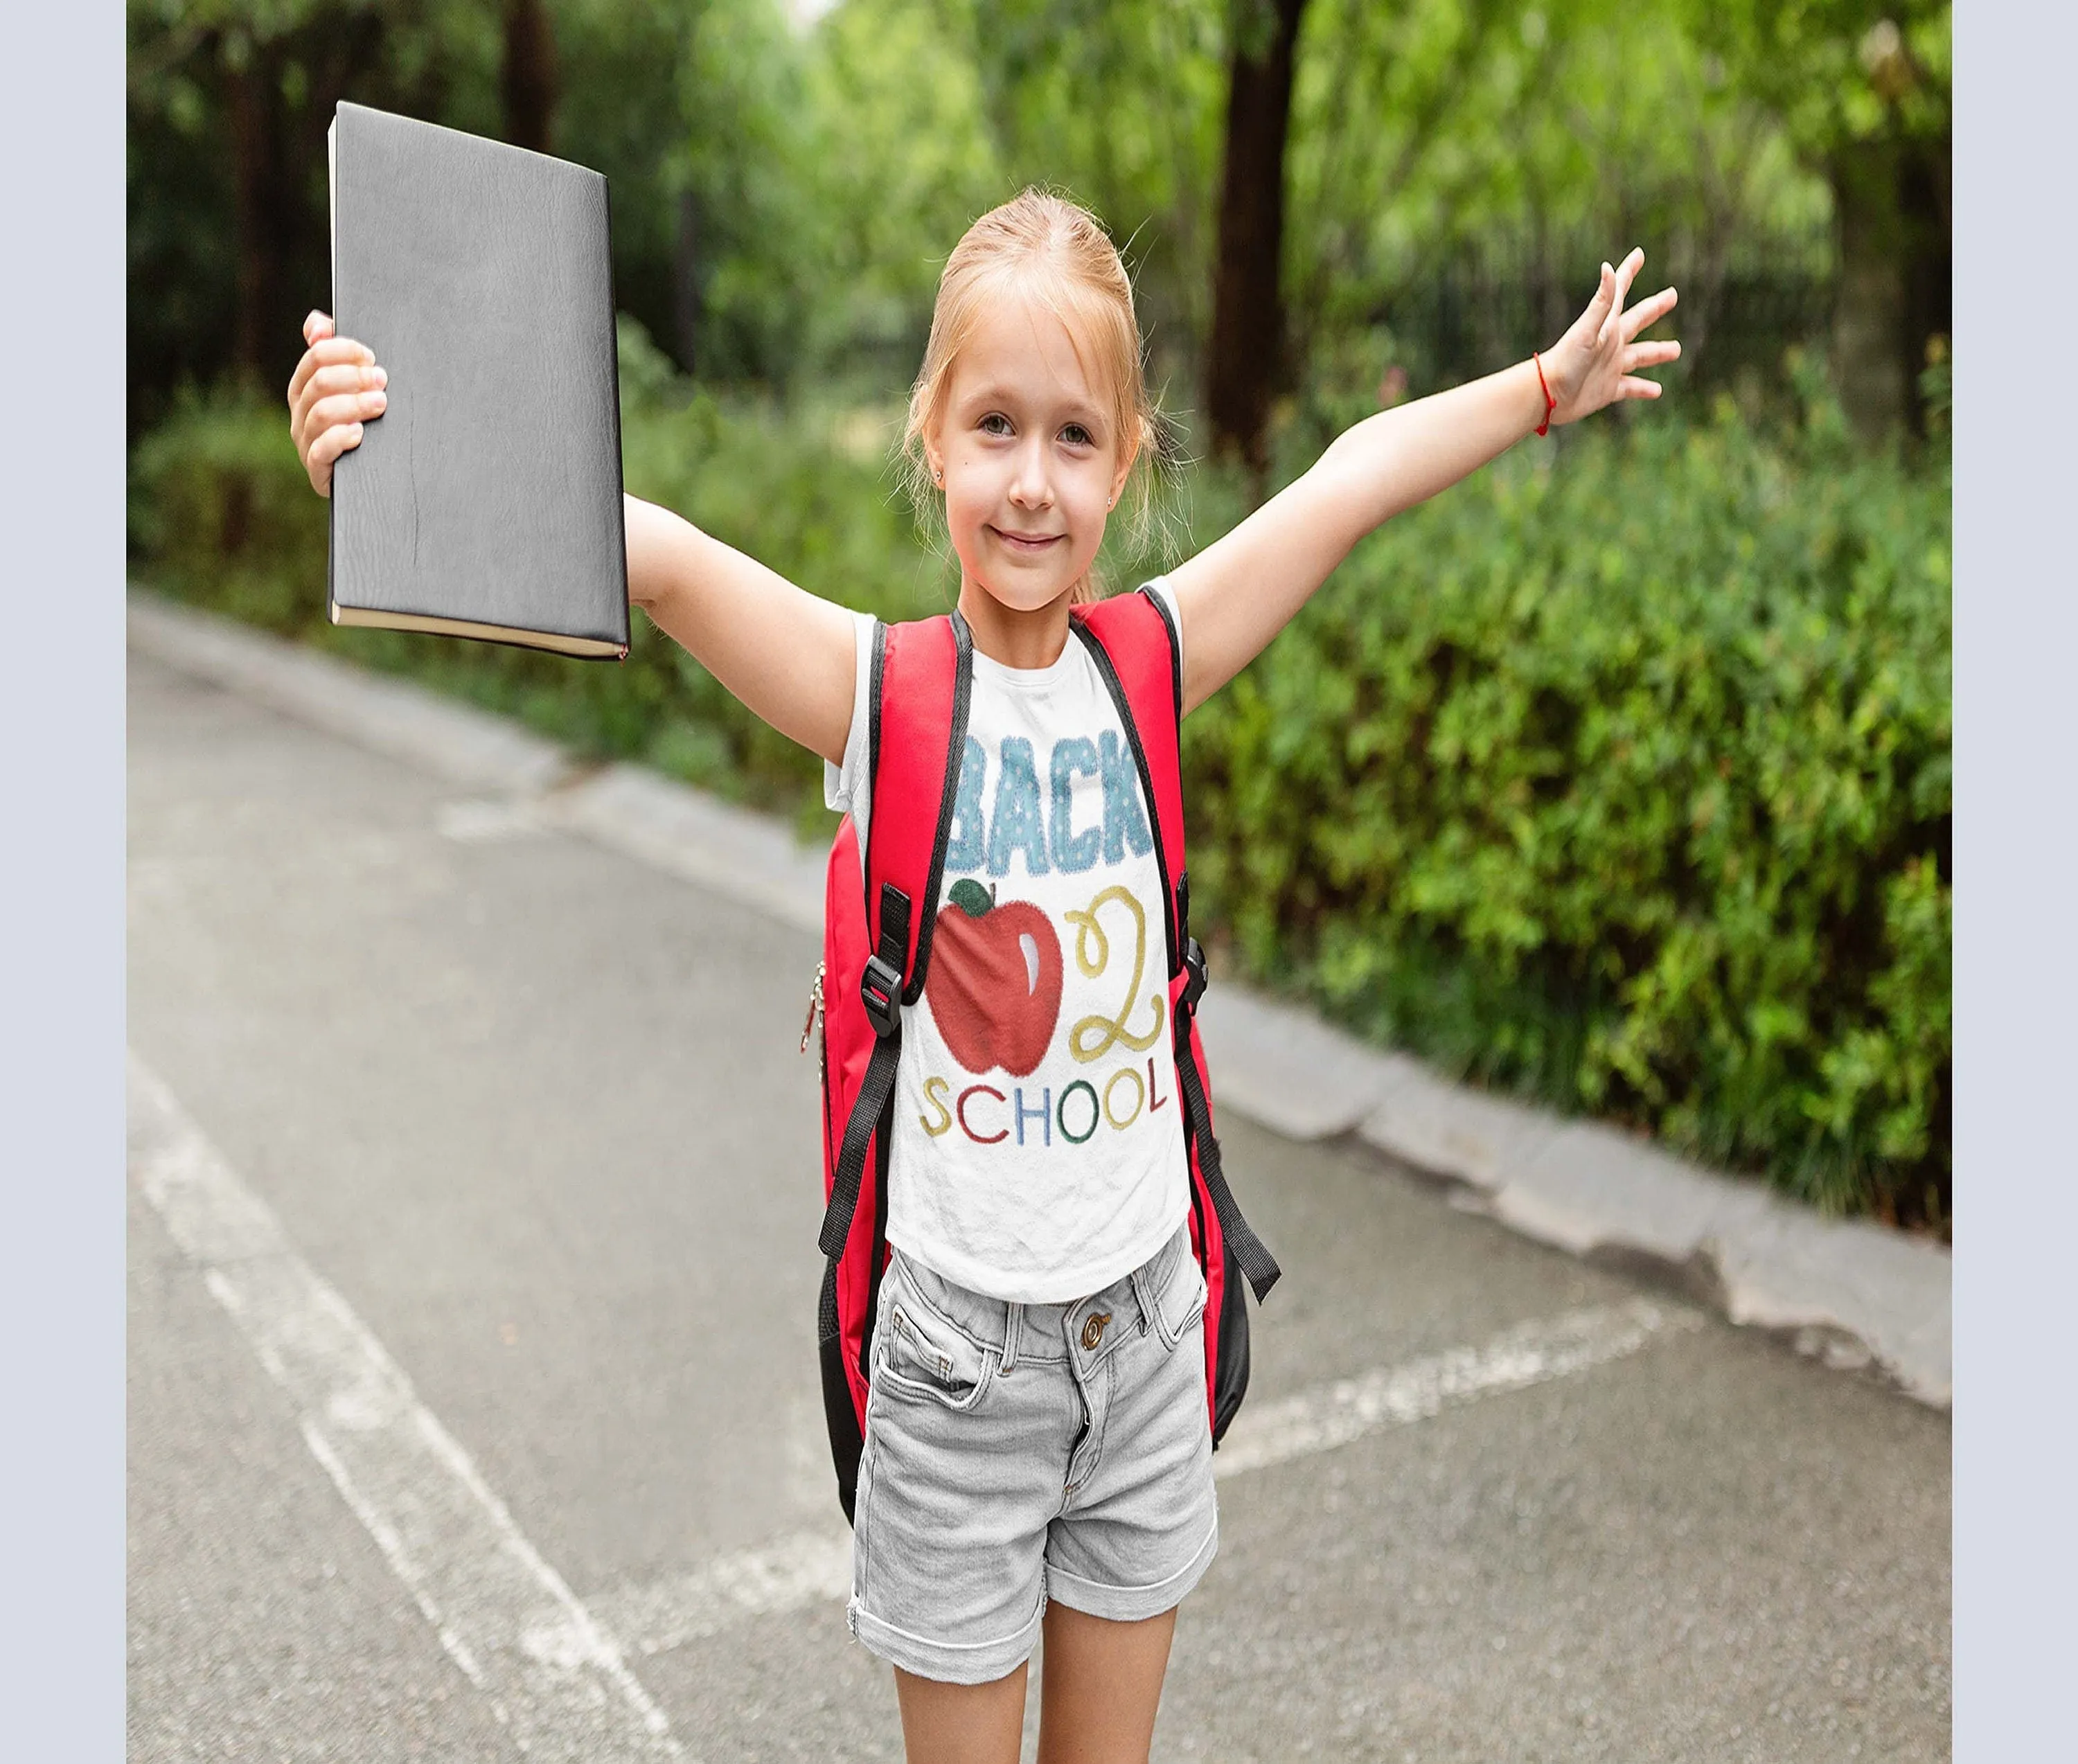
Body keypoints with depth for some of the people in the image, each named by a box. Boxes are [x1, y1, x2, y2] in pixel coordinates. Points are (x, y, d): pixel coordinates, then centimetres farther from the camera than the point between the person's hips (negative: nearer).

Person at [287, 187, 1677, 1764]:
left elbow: (1356, 480, 4)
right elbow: (662, 562, -28)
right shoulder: (881, 693, -13)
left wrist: (1549, 386, 10)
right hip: (961, 1337, -3)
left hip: (1147, 1320, 3)